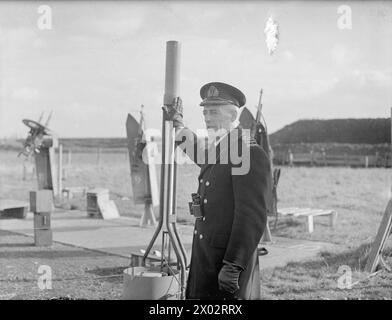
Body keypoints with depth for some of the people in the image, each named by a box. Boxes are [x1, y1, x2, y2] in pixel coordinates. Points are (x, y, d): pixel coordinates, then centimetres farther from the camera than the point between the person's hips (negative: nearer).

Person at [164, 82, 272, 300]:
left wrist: (233, 266, -23)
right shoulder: (217, 150, 13)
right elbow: (201, 156, 40)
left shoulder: (251, 154, -15)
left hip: (231, 257, -9)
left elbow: (252, 217, -20)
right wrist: (177, 122, 40)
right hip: (205, 257, 9)